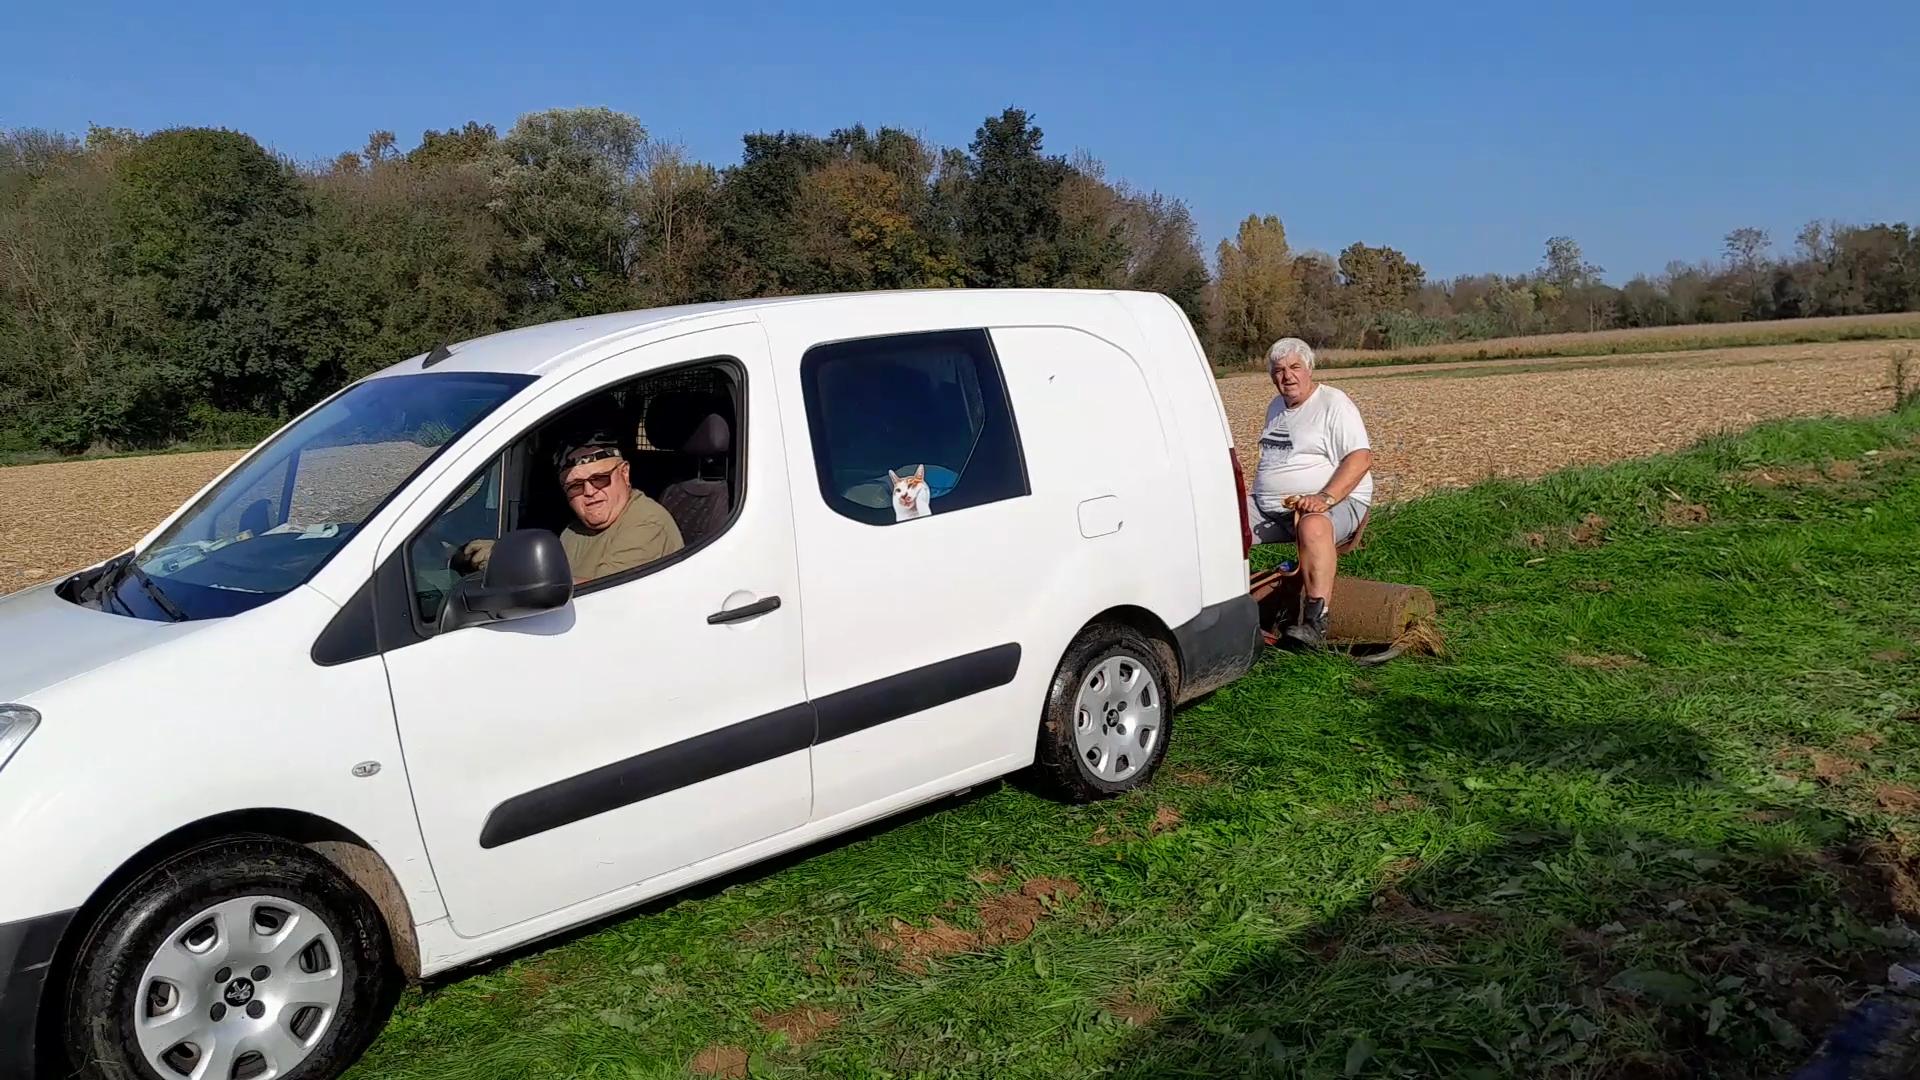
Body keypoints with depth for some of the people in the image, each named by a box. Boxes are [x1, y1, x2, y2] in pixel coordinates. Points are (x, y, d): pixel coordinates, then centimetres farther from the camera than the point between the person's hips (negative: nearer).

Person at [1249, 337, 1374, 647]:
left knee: (1313, 527, -41)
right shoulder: (1276, 407, 20)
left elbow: (1361, 458, -14)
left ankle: (1315, 621, -47)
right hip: (1268, 506, 7)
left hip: (1334, 501, -7)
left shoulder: (1334, 404, -3)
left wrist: (1325, 497, -28)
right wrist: (1256, 495, 12)